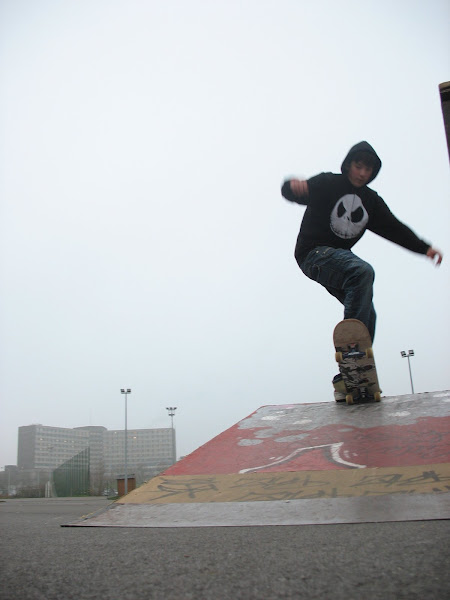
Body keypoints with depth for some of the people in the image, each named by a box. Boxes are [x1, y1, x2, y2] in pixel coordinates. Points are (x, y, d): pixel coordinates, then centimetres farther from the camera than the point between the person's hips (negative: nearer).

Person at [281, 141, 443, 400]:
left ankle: (346, 381, -5)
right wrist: (293, 185, -40)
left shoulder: (371, 200, 17)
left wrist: (424, 247, -1)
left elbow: (394, 228, 13)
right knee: (363, 271, -34)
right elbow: (294, 192, -14)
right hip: (313, 253, -8)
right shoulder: (327, 184, -1)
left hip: (339, 257, 8)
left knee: (367, 315, -4)